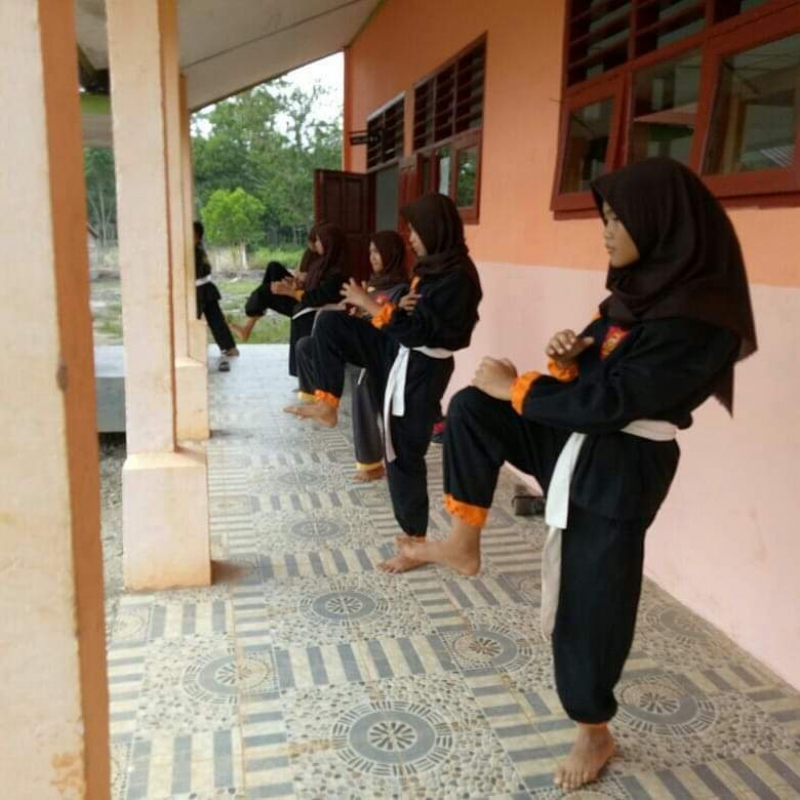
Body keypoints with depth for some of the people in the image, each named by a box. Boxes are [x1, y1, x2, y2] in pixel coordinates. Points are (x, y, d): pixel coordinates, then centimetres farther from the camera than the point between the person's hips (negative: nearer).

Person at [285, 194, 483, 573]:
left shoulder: (457, 276, -23)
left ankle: (416, 543, 17)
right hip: (398, 354, 9)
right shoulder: (432, 266, 6)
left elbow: (417, 329, -27)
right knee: (330, 323, 1)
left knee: (404, 455, 0)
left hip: (420, 370, -9)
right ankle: (327, 405, 7)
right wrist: (399, 305, -9)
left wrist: (368, 303, -20)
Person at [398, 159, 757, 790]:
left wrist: (517, 388, -18)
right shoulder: (648, 283, 2)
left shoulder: (699, 318, -25)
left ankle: (595, 734, 31)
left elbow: (611, 401, -27)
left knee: (591, 602, 5)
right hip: (578, 437, 8)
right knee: (472, 408, -2)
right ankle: (465, 543, 10)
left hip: (621, 467, -8)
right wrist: (572, 355, -11)